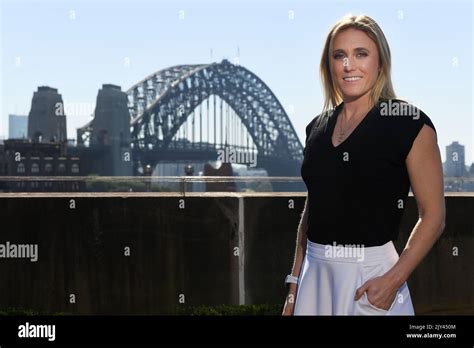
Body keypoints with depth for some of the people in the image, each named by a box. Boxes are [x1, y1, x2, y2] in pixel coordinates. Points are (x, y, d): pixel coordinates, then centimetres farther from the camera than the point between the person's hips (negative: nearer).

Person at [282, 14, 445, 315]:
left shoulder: (410, 123, -7)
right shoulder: (318, 127, 8)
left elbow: (433, 216, -8)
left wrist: (394, 280, -18)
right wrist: (294, 286, 11)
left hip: (371, 273, -5)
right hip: (315, 273, 5)